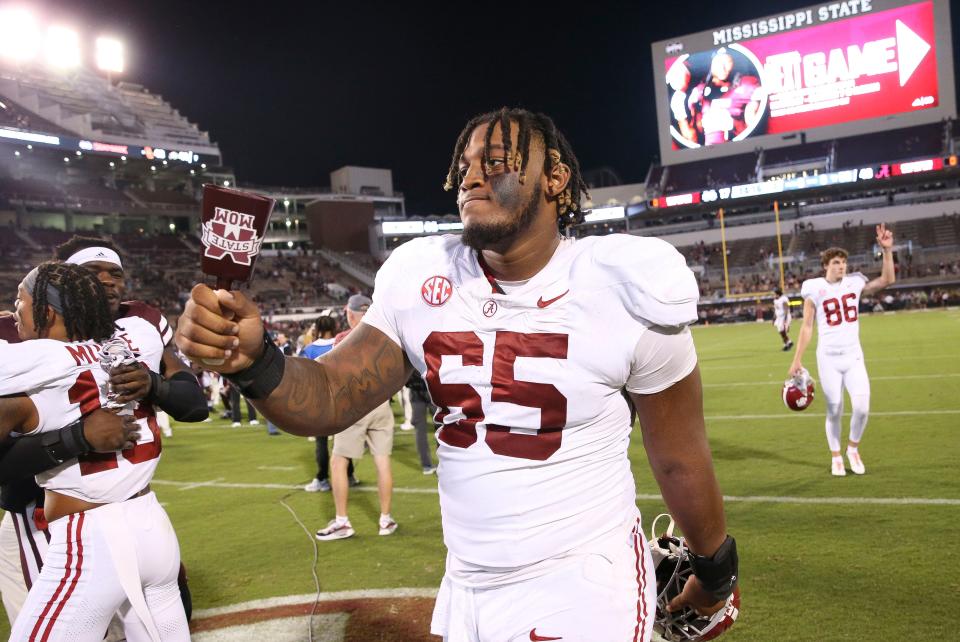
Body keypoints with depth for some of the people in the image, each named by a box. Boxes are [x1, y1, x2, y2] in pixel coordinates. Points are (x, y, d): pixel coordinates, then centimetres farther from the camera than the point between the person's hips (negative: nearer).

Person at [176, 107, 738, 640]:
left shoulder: (625, 295, -14)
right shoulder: (419, 282, -4)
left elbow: (681, 459, -2)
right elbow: (328, 402, -3)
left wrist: (717, 569, 13)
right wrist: (253, 361, -25)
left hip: (586, 587, -4)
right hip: (466, 588, 4)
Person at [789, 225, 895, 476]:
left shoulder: (854, 283, 4)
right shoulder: (815, 290, -5)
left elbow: (887, 279, 6)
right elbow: (807, 327, -3)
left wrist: (887, 250, -5)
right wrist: (797, 360, -5)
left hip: (854, 357, 3)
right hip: (829, 359, -2)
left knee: (862, 408, -8)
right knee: (834, 412, 4)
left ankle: (853, 448, 18)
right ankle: (836, 457, 22)